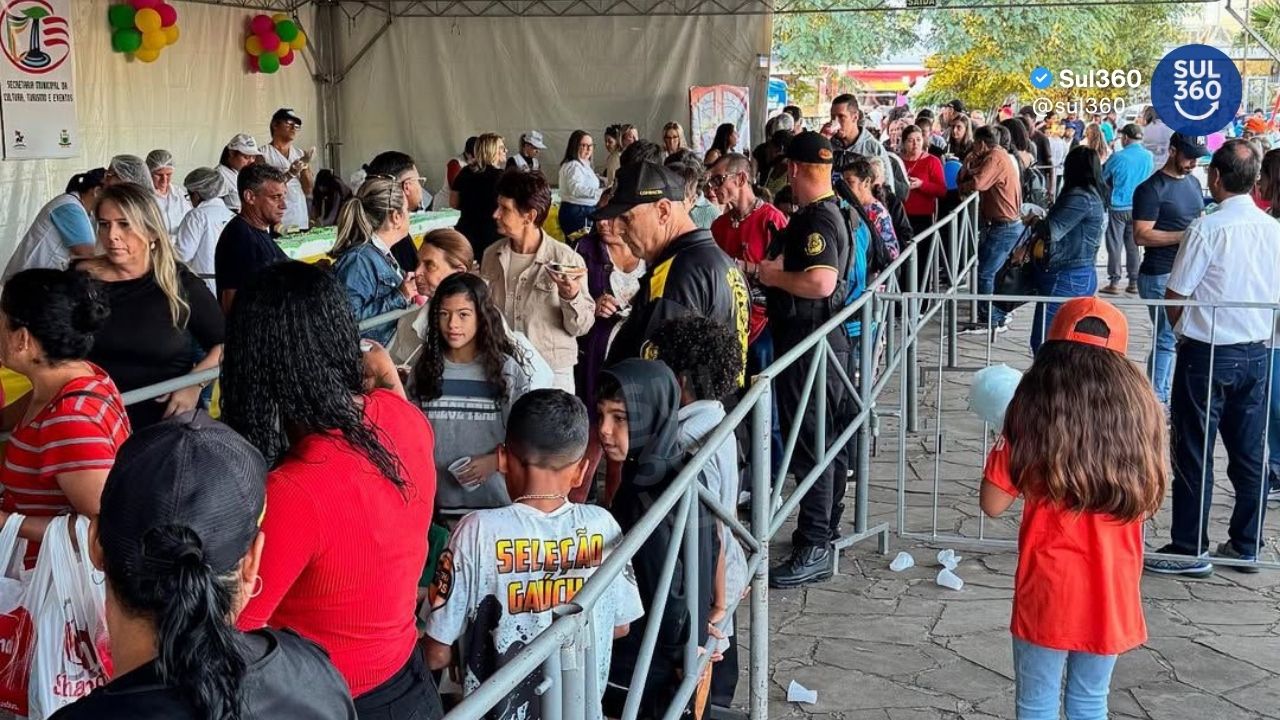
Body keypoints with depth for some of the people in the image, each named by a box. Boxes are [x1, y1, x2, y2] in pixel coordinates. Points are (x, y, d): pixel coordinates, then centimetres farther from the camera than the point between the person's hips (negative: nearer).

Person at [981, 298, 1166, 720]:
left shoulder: (1035, 414, -12)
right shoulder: (1139, 412, -3)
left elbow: (993, 504, -9)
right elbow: (1148, 501, 5)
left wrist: (1004, 445, 4)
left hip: (1048, 590, -3)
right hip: (1111, 592, 3)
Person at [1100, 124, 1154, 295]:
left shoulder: (1118, 157, -12)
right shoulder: (1148, 156, 1)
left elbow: (1102, 176, 1)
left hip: (1119, 206, -4)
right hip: (1139, 207, 4)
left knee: (1115, 246, 3)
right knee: (1134, 246, 10)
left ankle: (1114, 282, 2)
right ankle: (1134, 282, 12)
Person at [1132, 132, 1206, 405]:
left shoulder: (1193, 182, 13)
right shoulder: (1152, 189, -11)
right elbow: (1141, 236, -17)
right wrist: (1186, 235, -21)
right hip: (1161, 276, -8)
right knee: (1167, 338, -6)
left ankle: (1166, 395, 19)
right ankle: (1157, 400, 3)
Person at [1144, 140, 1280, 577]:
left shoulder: (1207, 229, -16)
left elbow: (1174, 298, -10)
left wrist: (1185, 331, 9)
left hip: (1207, 355, -6)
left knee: (1194, 455, 3)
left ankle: (1189, 550, 8)